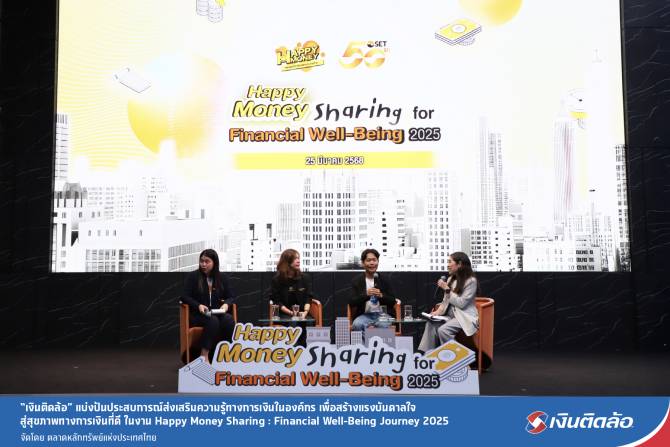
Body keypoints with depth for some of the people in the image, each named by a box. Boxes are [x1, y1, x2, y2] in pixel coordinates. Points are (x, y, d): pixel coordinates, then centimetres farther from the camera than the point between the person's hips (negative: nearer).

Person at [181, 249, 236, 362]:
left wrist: (226, 304, -13)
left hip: (217, 313, 3)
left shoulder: (222, 278, 10)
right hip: (197, 314, -3)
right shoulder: (193, 276, 2)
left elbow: (231, 296, 12)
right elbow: (184, 297, -1)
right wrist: (198, 305, -19)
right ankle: (204, 356, -34)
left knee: (229, 319, -32)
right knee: (213, 320, -36)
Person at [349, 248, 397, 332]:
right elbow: (351, 303, -2)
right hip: (364, 315, 0)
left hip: (382, 315, 0)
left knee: (384, 326, -35)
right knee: (357, 325, -33)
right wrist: (366, 294, -18)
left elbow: (392, 302, 5)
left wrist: (381, 295, -15)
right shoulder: (356, 281, 7)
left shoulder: (385, 280, 9)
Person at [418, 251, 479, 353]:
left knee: (443, 330, -31)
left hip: (465, 317, -7)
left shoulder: (471, 280, -10)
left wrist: (447, 289, -15)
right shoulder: (451, 279, 11)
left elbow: (461, 303, -16)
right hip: (450, 315, 7)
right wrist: (439, 311, -4)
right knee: (431, 323, -23)